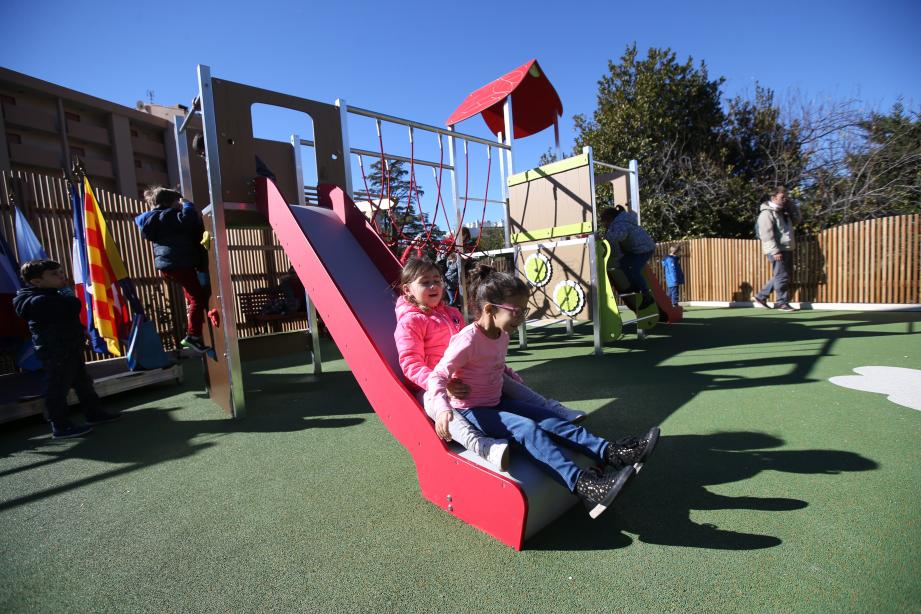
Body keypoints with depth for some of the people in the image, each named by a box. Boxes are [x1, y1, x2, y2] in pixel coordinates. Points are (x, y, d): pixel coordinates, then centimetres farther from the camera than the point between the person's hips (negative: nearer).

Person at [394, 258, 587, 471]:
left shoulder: (451, 313, 16)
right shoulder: (409, 322, -8)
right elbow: (411, 365, -19)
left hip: (464, 378, 8)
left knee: (502, 377, -2)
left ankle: (550, 407, 2)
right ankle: (482, 445, -62)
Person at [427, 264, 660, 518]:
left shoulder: (502, 335, 3)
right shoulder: (468, 339, -24)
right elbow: (437, 377, -27)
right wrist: (442, 409, -40)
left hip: (496, 401, 8)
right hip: (470, 410, -8)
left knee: (549, 419, -7)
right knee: (527, 429, -27)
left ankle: (609, 452, -10)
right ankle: (580, 483, -34)